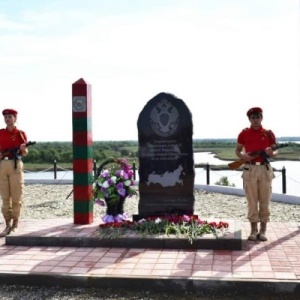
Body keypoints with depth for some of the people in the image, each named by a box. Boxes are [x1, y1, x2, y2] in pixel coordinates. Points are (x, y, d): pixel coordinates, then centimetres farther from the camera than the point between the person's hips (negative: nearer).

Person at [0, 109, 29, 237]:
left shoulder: (20, 134, 4)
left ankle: (15, 224, 9)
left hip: (15, 165, -2)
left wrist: (23, 148, -18)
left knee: (16, 196, -1)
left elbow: (25, 153, 4)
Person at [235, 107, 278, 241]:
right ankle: (254, 230, 10)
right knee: (252, 201, 2)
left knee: (265, 201, 3)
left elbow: (276, 151, 9)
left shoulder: (269, 133, 5)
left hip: (265, 169, 1)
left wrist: (271, 153, -14)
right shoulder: (244, 134, 4)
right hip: (250, 169, 0)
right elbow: (237, 151, 10)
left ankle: (263, 230, 11)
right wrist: (243, 156, -11)